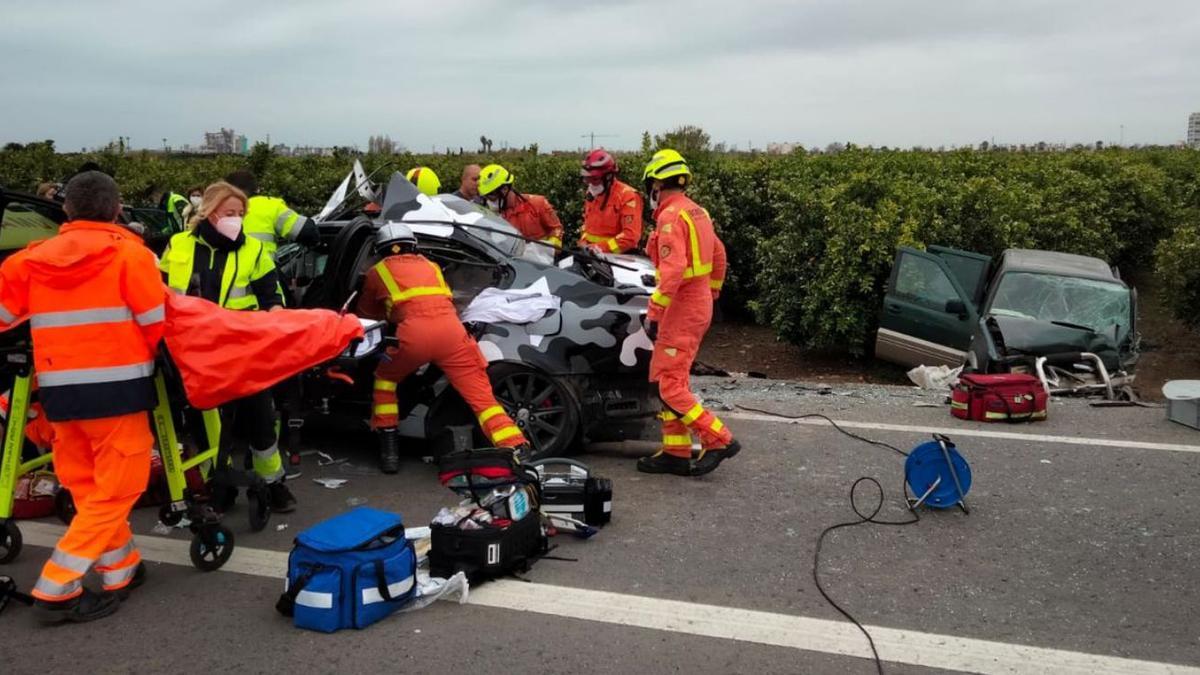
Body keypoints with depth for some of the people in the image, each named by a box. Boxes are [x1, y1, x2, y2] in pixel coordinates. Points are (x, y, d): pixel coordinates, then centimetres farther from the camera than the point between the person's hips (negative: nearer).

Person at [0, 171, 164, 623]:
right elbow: (155, 323, -4)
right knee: (116, 488, 2)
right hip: (115, 387, -5)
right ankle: (57, 589, -1)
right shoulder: (130, 254, -5)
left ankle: (121, 570, 24)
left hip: (58, 390, 5)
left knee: (88, 487, 17)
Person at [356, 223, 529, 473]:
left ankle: (389, 448, 21)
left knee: (385, 378, 26)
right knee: (482, 396, 2)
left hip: (414, 332, -2)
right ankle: (518, 451, -12)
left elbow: (365, 312, 38)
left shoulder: (377, 272, 25)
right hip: (451, 328, 2)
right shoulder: (430, 265, 33)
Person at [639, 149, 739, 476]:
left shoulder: (671, 216, -16)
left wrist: (654, 312, -24)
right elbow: (719, 256, 21)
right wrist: (711, 296, 28)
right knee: (667, 379, 13)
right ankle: (676, 453, 15)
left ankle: (719, 440, -6)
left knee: (670, 385, -7)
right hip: (699, 302, 10)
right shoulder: (697, 212, 13)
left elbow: (673, 268, -26)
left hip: (682, 306, -10)